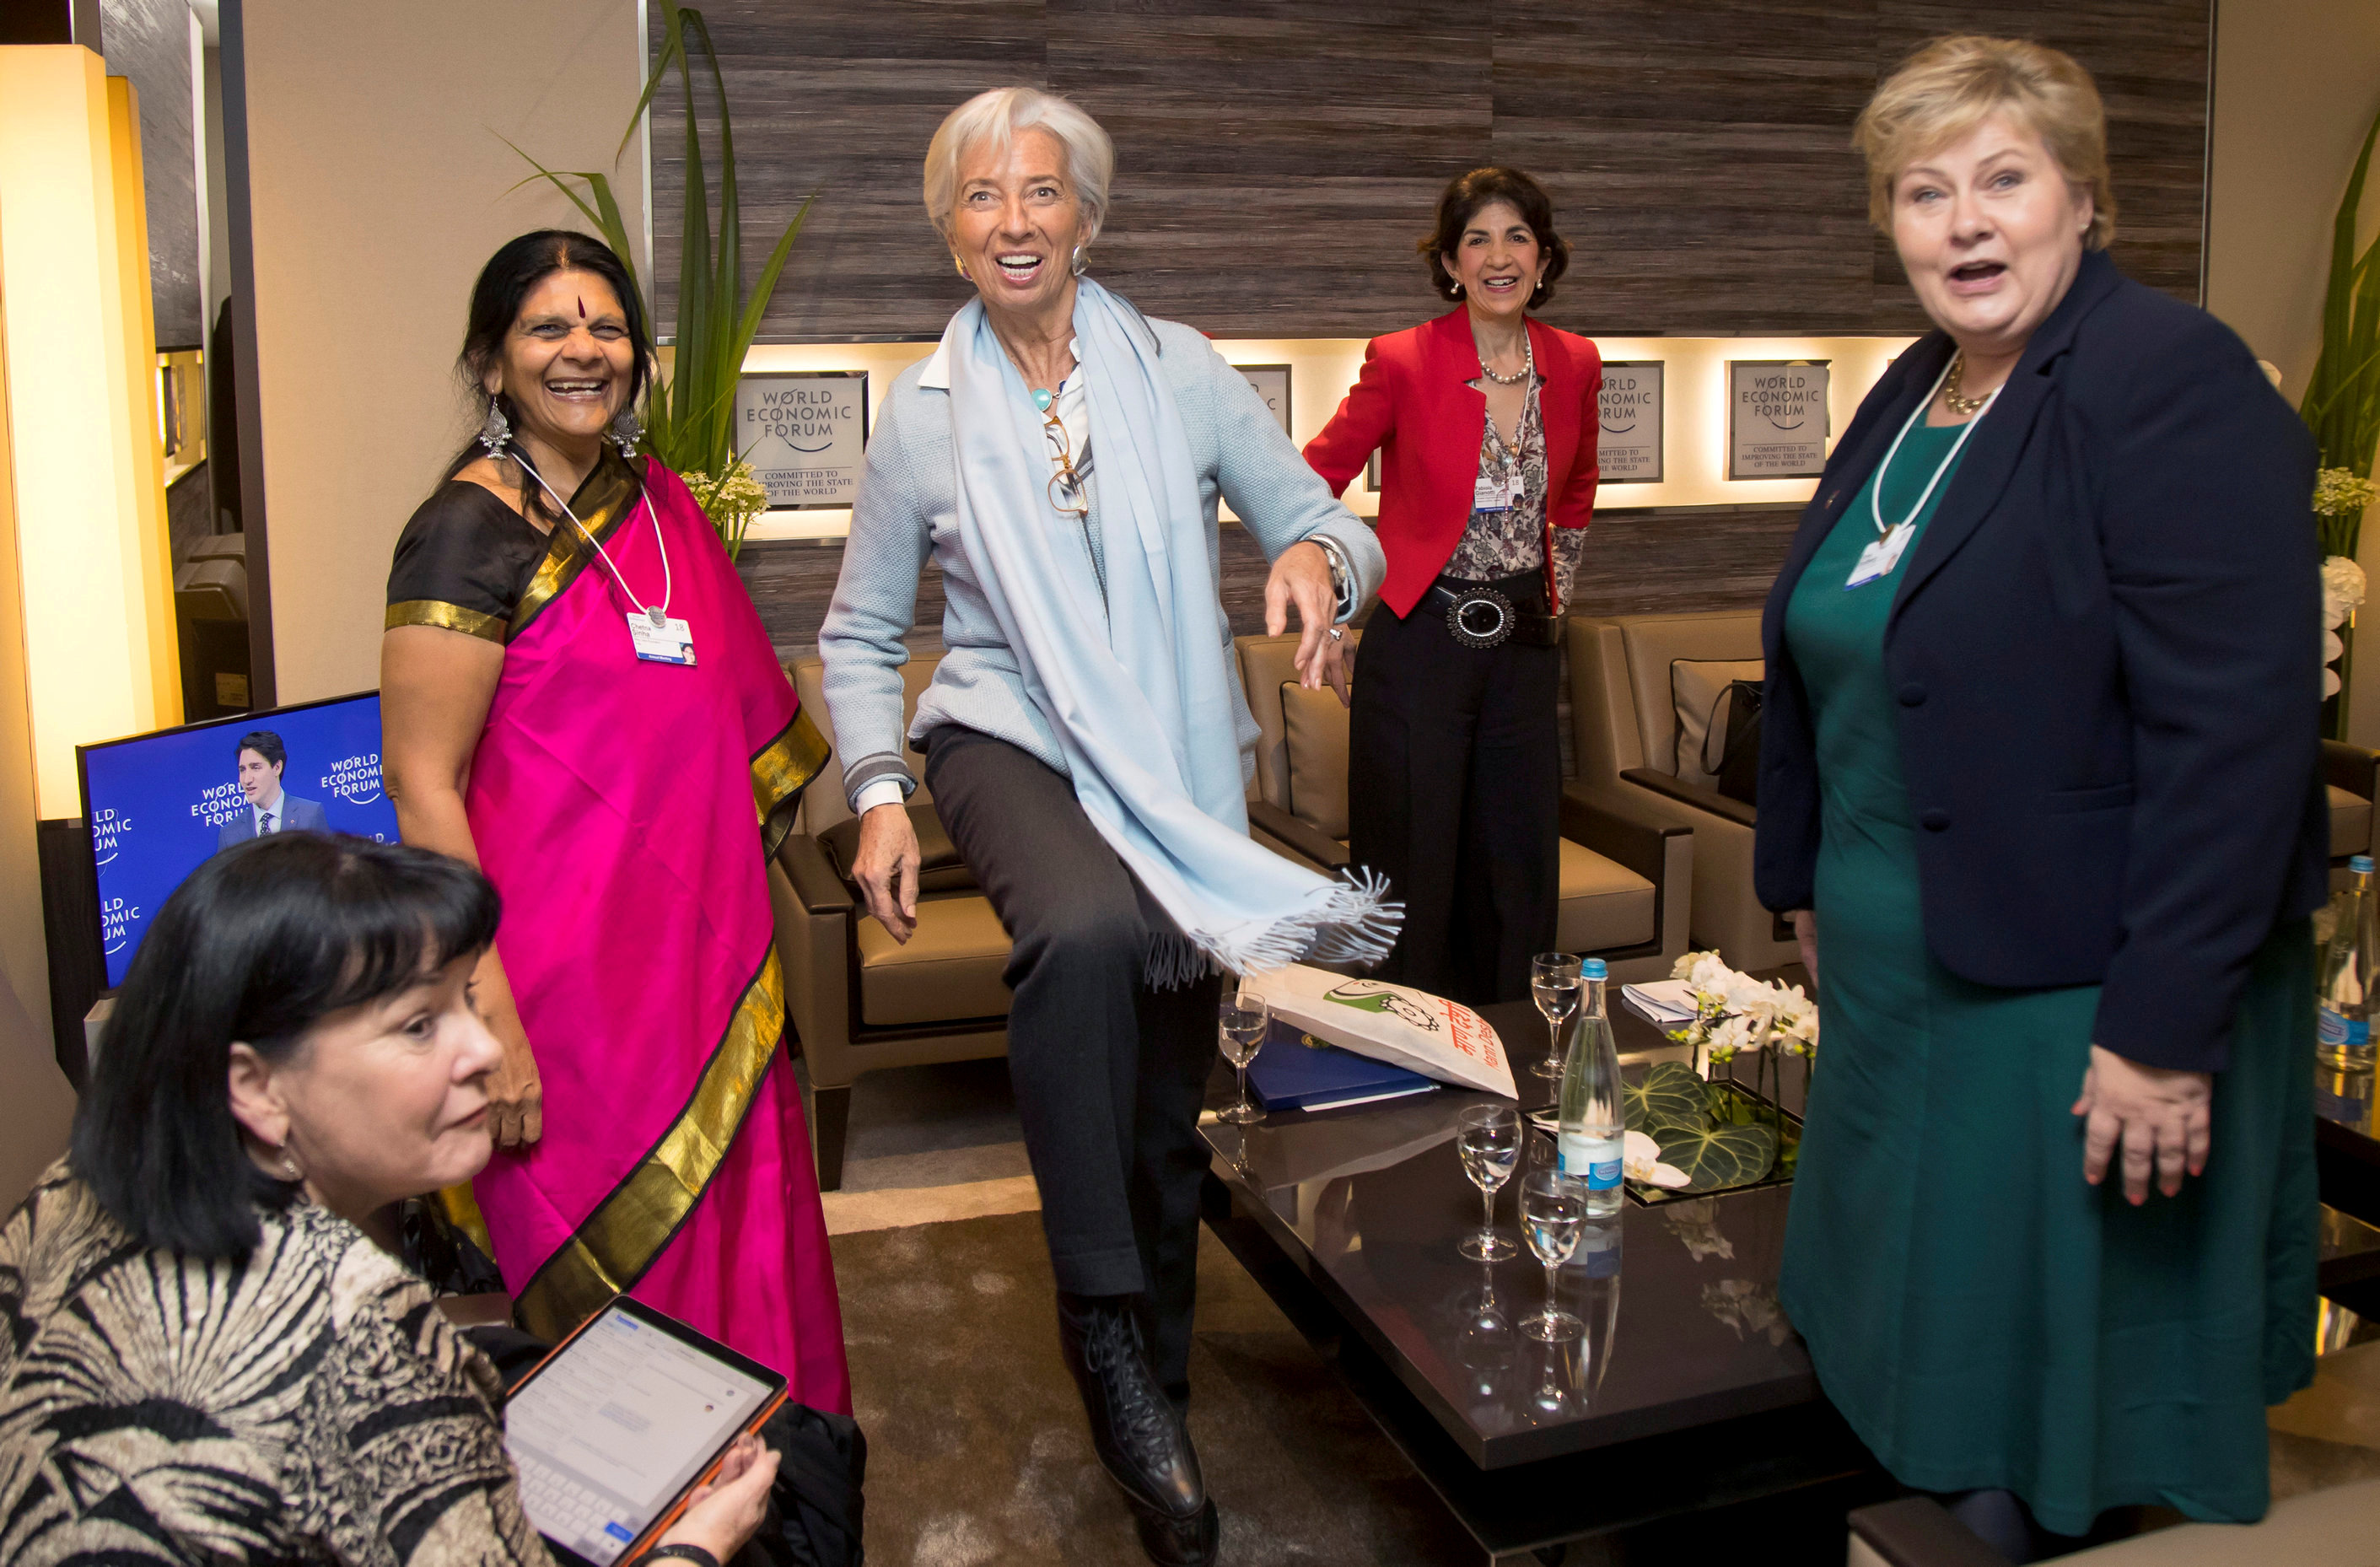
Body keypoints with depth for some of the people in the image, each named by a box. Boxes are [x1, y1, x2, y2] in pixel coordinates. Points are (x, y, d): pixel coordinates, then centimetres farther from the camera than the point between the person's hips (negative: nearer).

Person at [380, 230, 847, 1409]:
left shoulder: (656, 502, 10)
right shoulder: (469, 532, -11)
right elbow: (421, 786, -16)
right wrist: (487, 1013, -21)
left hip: (703, 947, 7)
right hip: (568, 967, -7)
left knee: (735, 1253, 17)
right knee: (610, 1269, 5)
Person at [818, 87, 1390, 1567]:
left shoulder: (1181, 371, -1)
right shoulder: (926, 414, 0)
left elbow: (1338, 530, 0)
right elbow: (861, 633, 8)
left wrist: (1317, 556, -25)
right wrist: (880, 795, -5)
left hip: (1179, 761, 2)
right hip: (1011, 740, -2)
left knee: (1169, 1095, 9)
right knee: (1090, 932, -37)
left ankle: (1156, 1392, 33)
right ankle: (1104, 1324, -23)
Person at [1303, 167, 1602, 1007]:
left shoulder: (1573, 365, 3)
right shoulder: (1402, 361, -10)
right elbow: (1312, 479, -4)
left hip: (1524, 645, 5)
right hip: (1421, 643, -4)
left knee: (1517, 867, 12)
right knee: (1414, 873, 3)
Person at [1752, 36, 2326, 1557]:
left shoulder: (2170, 379, -16)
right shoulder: (1913, 398, 10)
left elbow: (2235, 722, -22)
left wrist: (2166, 1027, -23)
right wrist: (1815, 890, 20)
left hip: (2088, 999, -8)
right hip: (1909, 979, 8)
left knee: (2092, 1407, 7)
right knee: (1953, 1379, 19)